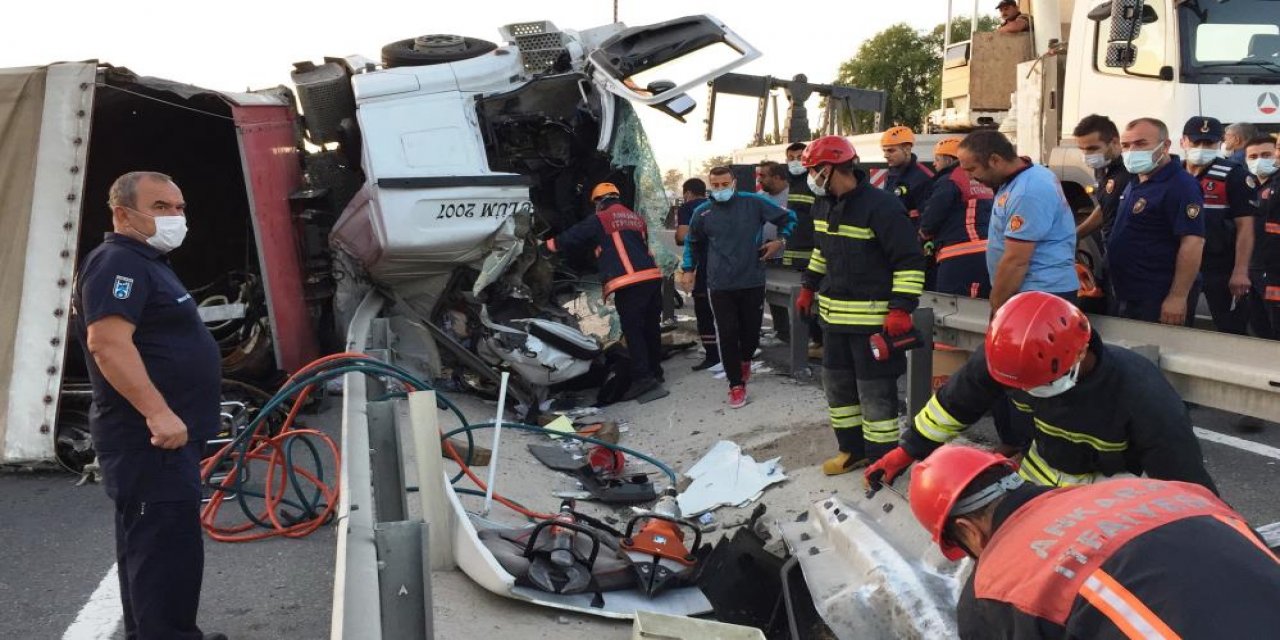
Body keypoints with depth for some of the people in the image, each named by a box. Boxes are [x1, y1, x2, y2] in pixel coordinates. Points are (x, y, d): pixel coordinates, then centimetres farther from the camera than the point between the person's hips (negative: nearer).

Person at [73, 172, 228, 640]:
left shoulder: (148, 263, 19)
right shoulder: (118, 262, -14)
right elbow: (107, 342, -27)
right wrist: (158, 412, -31)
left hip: (159, 436, 11)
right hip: (151, 438, -11)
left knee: (149, 545, 18)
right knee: (168, 546, -9)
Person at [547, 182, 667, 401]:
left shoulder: (599, 220, 4)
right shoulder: (638, 219, 23)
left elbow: (571, 237, 11)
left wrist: (550, 244, 30)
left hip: (629, 283, -7)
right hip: (652, 277, 7)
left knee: (633, 330, -3)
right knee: (651, 328, 15)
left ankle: (643, 378, -8)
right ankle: (655, 372, 26)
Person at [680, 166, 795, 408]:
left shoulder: (753, 203, -3)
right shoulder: (702, 212, 3)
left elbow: (787, 218, 7)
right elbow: (693, 243, 20)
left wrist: (781, 241, -4)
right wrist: (689, 269, 14)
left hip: (752, 282, 0)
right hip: (720, 286, 0)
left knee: (751, 331, 7)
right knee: (728, 335, -4)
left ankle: (745, 360, 42)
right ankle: (736, 385, 7)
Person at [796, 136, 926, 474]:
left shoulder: (881, 206, -19)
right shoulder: (831, 205, 8)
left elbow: (910, 260, -20)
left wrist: (901, 308, -24)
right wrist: (809, 289, 26)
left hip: (873, 319, -9)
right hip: (835, 316, 9)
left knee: (875, 392, 1)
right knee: (837, 384, 17)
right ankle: (853, 450, 32)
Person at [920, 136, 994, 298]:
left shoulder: (948, 182, -7)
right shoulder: (983, 181, 19)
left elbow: (930, 219, -11)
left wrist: (925, 233, 12)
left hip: (961, 257, -9)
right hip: (986, 253, 9)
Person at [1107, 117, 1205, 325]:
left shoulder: (1180, 186, -17)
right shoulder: (1136, 183, 13)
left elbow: (1192, 243, -23)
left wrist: (1178, 297, -26)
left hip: (1160, 301, -9)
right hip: (1128, 297, 9)